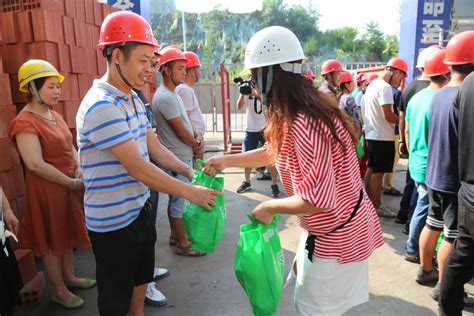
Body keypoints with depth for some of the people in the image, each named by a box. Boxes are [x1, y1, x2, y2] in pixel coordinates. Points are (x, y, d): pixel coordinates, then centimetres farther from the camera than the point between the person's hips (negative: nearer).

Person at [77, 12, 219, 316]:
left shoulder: (134, 99, 6)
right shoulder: (101, 106, -24)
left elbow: (156, 148, 8)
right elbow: (140, 169, -25)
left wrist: (191, 172, -3)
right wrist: (191, 192, -17)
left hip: (140, 209, 8)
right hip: (113, 221, -8)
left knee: (140, 282, 25)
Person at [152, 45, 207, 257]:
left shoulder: (171, 94, 12)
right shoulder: (166, 97, -20)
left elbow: (186, 123, 14)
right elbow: (180, 130, -18)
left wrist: (196, 140, -2)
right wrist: (196, 146, -2)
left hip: (180, 157, 10)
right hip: (178, 159, -10)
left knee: (175, 199, 18)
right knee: (179, 201, 1)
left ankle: (175, 236, 31)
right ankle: (183, 244, 13)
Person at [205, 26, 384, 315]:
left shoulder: (304, 124, -33)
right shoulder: (311, 108, 1)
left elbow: (317, 200, -34)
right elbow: (276, 150, 13)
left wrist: (270, 207, -19)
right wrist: (228, 160, 10)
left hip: (334, 237, -10)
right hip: (342, 227, 10)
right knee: (303, 276, 30)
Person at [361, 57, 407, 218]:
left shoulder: (373, 84, 13)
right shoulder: (385, 87, -17)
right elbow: (388, 116, -21)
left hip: (372, 134, 10)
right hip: (383, 137, -10)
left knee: (371, 169, 15)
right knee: (378, 172, -3)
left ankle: (370, 201, 25)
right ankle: (377, 206, 5)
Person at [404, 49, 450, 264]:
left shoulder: (416, 97, 5)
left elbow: (407, 130, 13)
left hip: (416, 164, 8)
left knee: (422, 208, 21)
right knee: (426, 213, 4)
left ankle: (413, 250, 33)